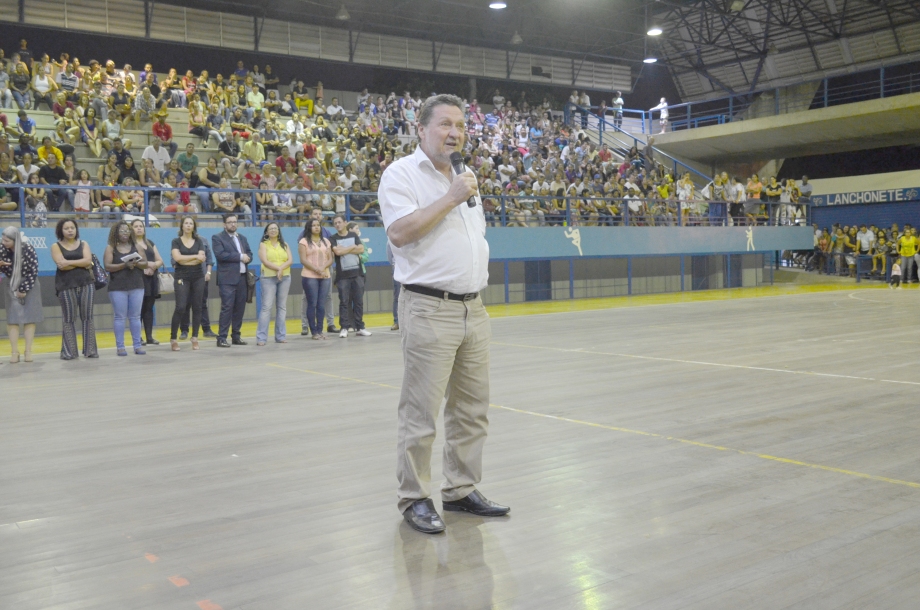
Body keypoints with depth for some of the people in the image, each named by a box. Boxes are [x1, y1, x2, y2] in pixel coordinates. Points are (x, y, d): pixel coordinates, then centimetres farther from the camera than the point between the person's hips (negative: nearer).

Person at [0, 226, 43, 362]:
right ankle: (14, 352, -1)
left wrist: (24, 289, -12)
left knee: (30, 318, 0)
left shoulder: (27, 248, -17)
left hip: (29, 284, -2)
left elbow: (33, 271, -12)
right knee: (13, 318, -3)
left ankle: (28, 351, 6)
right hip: (12, 286, 2)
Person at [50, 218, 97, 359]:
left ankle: (90, 350, 4)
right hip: (66, 286, -2)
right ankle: (68, 352, 2)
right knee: (68, 319, -2)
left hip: (86, 283, 2)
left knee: (88, 317, 1)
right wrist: (81, 264, -7)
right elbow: (61, 265, -11)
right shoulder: (56, 246, 5)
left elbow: (88, 260, -5)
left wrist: (69, 262, -10)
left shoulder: (83, 244, 12)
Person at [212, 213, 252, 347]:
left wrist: (247, 258, -7)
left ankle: (236, 336, 14)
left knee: (240, 308, 7)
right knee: (227, 308, -10)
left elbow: (249, 254, 17)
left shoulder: (242, 238, 20)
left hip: (242, 277, 6)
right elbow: (220, 254, -15)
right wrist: (240, 257, -12)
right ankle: (222, 338, -7)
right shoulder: (217, 238, -1)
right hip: (227, 278, -6)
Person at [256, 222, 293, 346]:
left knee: (282, 307, 5)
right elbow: (265, 261, -8)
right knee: (267, 307, -9)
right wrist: (278, 268, -15)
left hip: (284, 278, 4)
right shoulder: (263, 244, 5)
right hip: (268, 278, -4)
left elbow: (290, 260, 2)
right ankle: (261, 337, -8)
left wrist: (281, 268, -14)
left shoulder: (284, 245, 14)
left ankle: (281, 336, 9)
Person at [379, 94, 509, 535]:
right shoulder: (402, 174, -4)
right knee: (420, 412, -3)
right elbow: (399, 232, -19)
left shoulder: (463, 180, 20)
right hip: (429, 310, -8)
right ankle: (414, 498, 10)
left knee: (471, 408, 11)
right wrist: (450, 199, -16)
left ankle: (461, 490, 24)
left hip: (473, 309, 8)